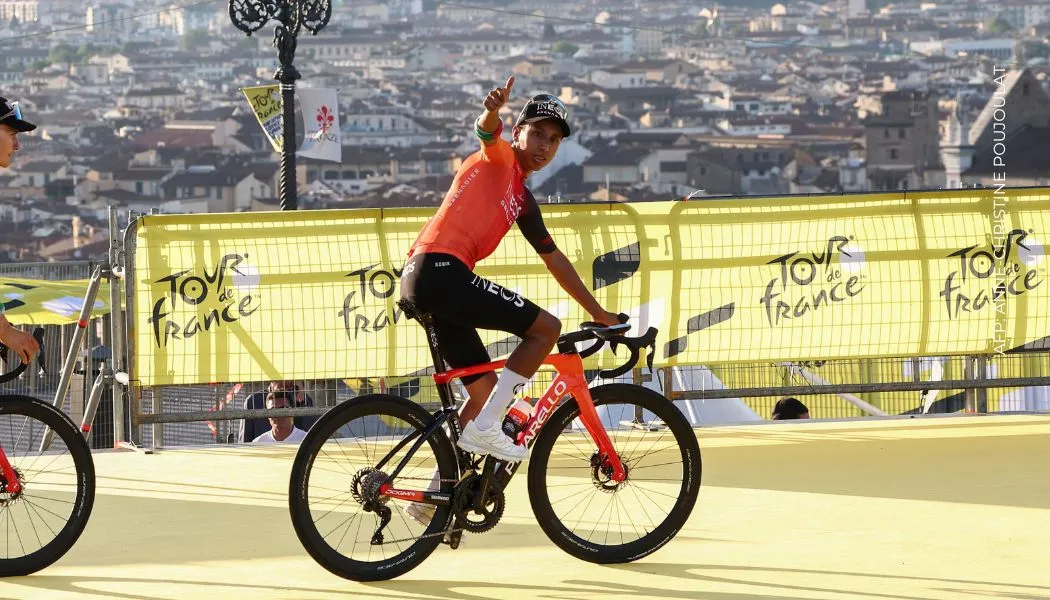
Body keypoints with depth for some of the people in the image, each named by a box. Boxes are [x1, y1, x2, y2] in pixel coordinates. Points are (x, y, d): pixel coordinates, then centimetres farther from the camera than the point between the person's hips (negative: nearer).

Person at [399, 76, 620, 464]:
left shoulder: (523, 201, 27)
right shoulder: (499, 157, 4)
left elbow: (554, 260, 35)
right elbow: (486, 130, -20)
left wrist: (598, 313, 38)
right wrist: (493, 109, -45)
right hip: (440, 271, -9)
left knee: (485, 389, 15)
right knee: (546, 328, -8)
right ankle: (486, 427, -11)